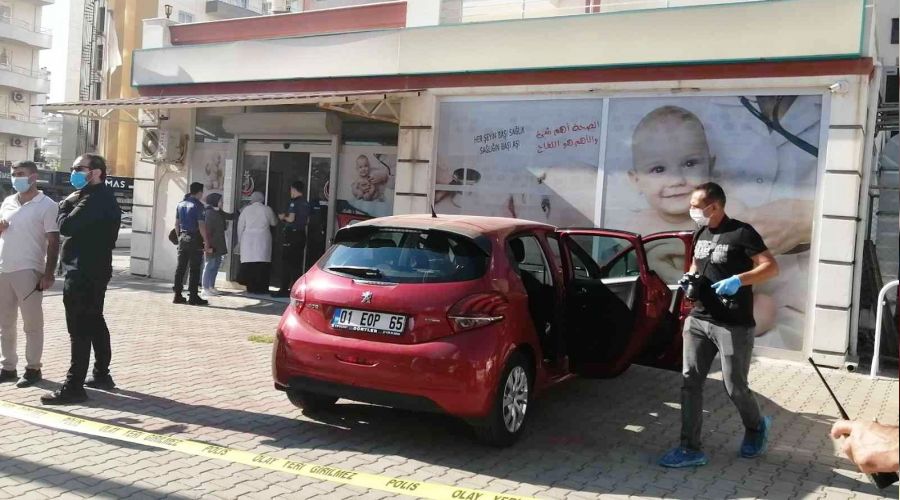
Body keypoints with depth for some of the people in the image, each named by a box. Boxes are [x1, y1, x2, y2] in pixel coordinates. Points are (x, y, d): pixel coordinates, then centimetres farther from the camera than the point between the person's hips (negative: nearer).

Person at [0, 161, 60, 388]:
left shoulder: (47, 205, -5)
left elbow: (53, 242, -9)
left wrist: (49, 274, -15)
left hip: (28, 271, -7)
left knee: (32, 323, 0)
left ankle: (33, 368, 7)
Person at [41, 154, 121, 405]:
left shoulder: (94, 199, -17)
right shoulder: (104, 198, 18)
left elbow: (66, 226, -23)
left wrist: (65, 205, -5)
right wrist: (72, 204, 4)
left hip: (83, 272, -11)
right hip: (95, 270, 11)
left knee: (80, 329, -10)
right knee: (94, 323, 17)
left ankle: (74, 386, -8)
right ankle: (102, 374, 26)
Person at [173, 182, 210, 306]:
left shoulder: (180, 204, 11)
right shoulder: (198, 205, -11)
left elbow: (177, 224, 15)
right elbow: (201, 226, -16)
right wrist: (206, 243, -13)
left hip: (183, 238, 7)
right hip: (195, 240, -7)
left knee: (180, 267, 9)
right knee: (194, 269, -2)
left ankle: (177, 295, 11)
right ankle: (193, 296, -2)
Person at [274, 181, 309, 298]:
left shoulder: (294, 202, -12)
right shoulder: (306, 203, 12)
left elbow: (291, 218, -18)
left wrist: (283, 217, 2)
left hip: (292, 234, -7)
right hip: (302, 234, 7)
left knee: (286, 262, -3)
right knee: (297, 263, 10)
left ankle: (284, 289, -4)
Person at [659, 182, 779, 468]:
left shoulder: (741, 233, -12)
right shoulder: (701, 234, 11)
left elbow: (771, 267, -15)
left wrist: (738, 280, -30)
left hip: (734, 326, -7)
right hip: (698, 320, 7)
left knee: (734, 387, 3)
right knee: (690, 382, 0)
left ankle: (757, 428, 34)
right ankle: (690, 449, 5)